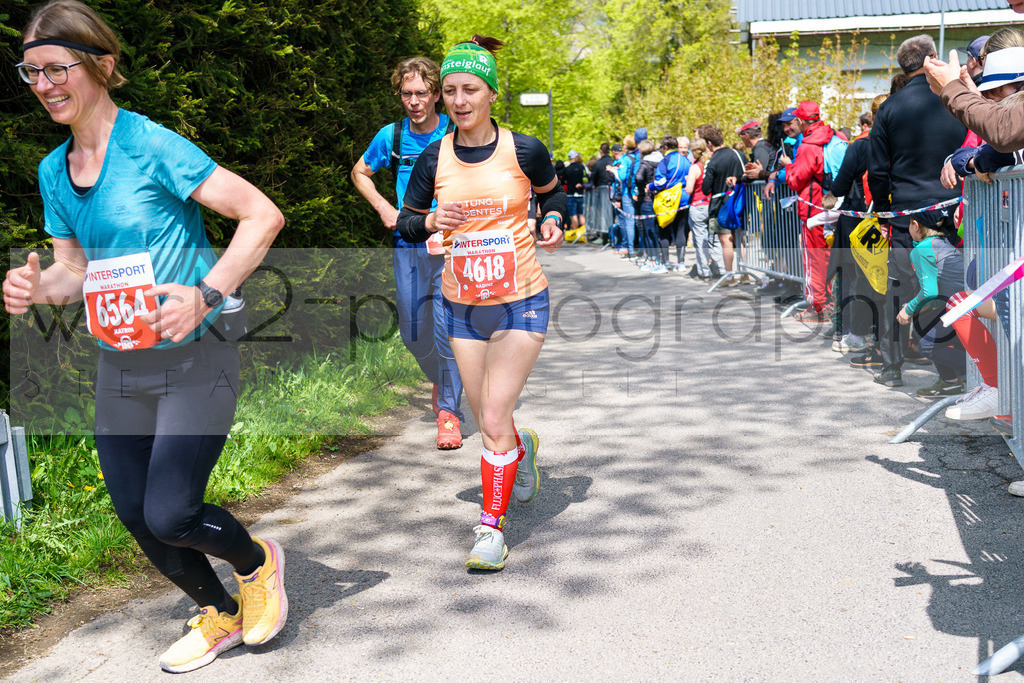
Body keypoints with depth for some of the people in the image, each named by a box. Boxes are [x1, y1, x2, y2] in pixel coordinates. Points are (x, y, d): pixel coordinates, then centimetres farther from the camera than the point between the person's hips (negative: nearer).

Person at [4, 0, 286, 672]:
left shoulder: (152, 145, -14)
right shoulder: (54, 171, 7)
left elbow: (263, 215, -18)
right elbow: (75, 269, 14)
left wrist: (203, 295, -27)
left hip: (193, 358, -7)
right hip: (118, 367, 7)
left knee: (170, 515, -12)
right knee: (136, 516, 10)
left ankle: (259, 561, 22)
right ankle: (221, 616, 35)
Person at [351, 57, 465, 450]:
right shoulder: (391, 136, 3)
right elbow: (360, 173, 18)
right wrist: (383, 208, 3)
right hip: (406, 244, 3)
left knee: (445, 327, -10)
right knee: (413, 332, 7)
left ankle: (449, 409, 4)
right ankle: (439, 379, 37)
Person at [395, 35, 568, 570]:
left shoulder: (523, 150, -6)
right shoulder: (434, 159, -1)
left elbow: (553, 192, 13)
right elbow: (405, 221, 8)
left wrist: (554, 219, -7)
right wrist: (430, 221, -13)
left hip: (520, 302, -3)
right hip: (462, 306, 3)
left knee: (494, 420, -11)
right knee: (488, 423, 12)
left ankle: (492, 526, 6)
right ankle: (522, 448, 48)